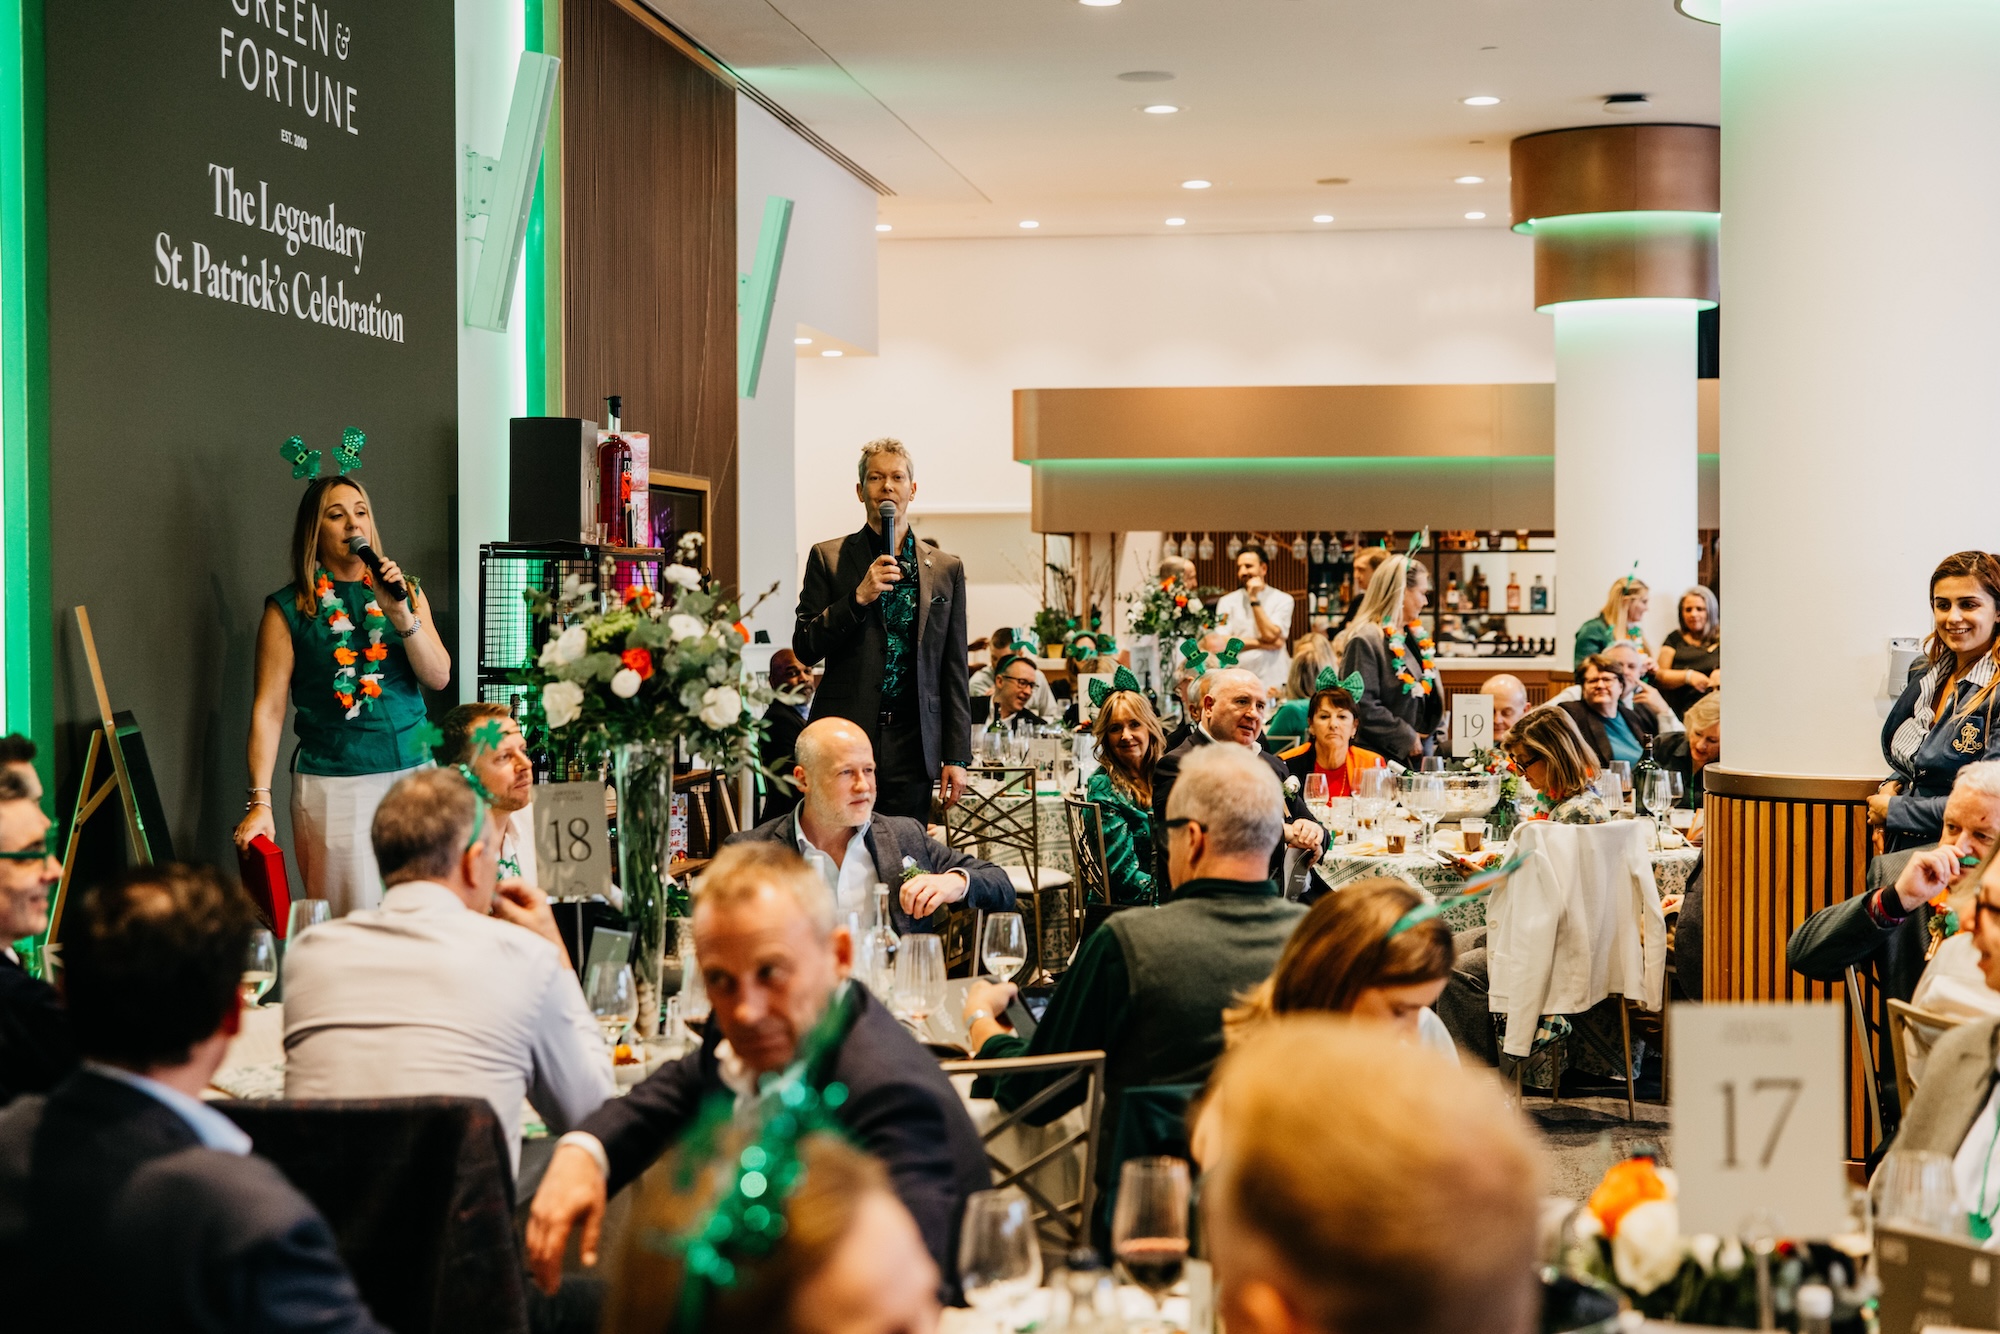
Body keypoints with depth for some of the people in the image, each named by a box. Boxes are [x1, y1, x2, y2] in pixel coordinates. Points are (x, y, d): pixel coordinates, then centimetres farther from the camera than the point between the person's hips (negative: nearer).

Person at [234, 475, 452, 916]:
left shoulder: (406, 593, 12)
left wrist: (401, 614, -12)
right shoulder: (288, 610, 0)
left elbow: (439, 677, 3)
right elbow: (269, 709, -5)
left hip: (411, 775, 4)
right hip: (333, 785, -4)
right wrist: (260, 801, -13)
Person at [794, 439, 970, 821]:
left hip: (912, 746, 2)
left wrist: (957, 757, 5)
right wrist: (858, 598, -12)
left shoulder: (947, 569, 11)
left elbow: (955, 671, 10)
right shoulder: (828, 558, 6)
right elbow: (804, 649, 1)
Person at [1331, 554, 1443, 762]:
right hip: (1384, 756, -8)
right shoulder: (1365, 640, -14)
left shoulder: (1416, 636, 15)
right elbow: (1363, 706, -19)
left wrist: (1435, 730, 9)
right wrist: (1407, 738, -15)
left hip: (1421, 751, 8)